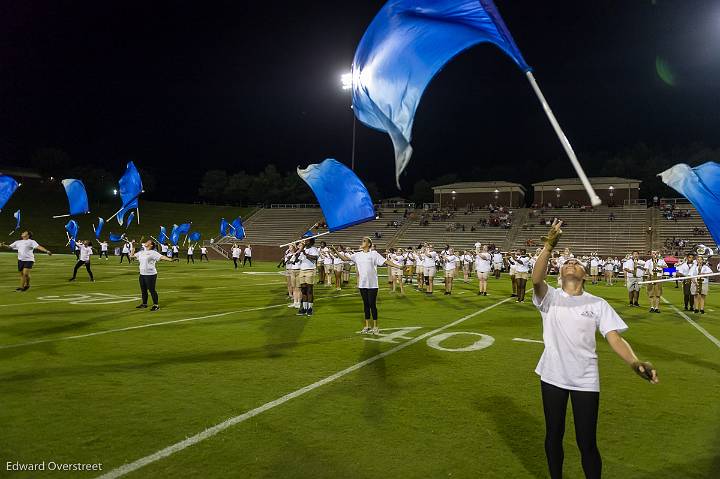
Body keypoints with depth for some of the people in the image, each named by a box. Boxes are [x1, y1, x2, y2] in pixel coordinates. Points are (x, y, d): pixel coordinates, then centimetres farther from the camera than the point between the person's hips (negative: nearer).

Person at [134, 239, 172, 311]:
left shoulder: (153, 253, -9)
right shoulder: (141, 252, 15)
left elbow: (161, 257, -21)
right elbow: (132, 255, 28)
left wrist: (170, 259, -37)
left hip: (150, 274, -7)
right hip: (142, 274, 7)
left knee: (152, 290, -4)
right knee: (143, 290, 16)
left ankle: (156, 305, 4)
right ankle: (144, 304, 30)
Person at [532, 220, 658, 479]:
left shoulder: (597, 304, 0)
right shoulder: (550, 297, -4)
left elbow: (614, 337, -8)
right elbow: (536, 280, -26)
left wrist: (635, 362, -26)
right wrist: (549, 245, -36)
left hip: (585, 380, 0)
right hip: (552, 376, 0)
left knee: (587, 443, 4)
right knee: (554, 435, 15)